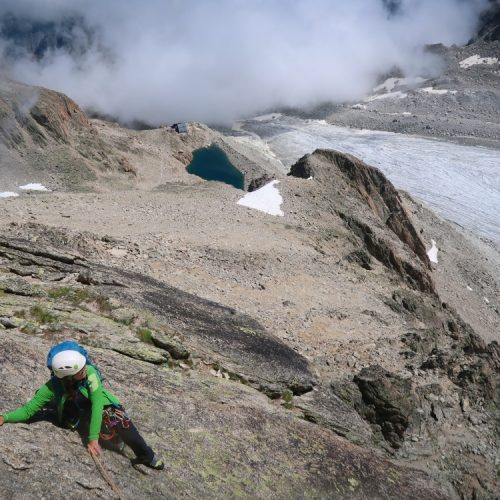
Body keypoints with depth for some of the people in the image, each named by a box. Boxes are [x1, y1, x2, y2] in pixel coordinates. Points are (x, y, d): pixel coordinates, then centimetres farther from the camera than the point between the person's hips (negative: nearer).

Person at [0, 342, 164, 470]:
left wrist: (93, 438, -40)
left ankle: (147, 456, -5)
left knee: (119, 420, -25)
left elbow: (97, 405, -35)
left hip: (103, 407, -2)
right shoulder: (52, 387, -25)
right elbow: (28, 409, -16)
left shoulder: (89, 372, -32)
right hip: (81, 417, 2)